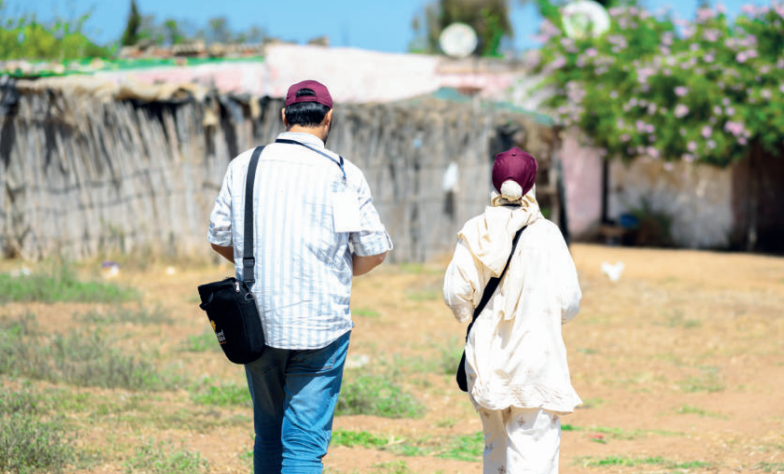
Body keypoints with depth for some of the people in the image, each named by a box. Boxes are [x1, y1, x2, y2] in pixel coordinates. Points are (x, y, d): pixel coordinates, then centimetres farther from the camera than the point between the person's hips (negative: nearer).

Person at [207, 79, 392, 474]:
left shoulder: (243, 166, 2)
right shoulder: (343, 174, -5)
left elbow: (219, 239, 11)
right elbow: (374, 252, 0)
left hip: (257, 323, 3)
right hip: (320, 324, -3)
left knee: (268, 437, 16)